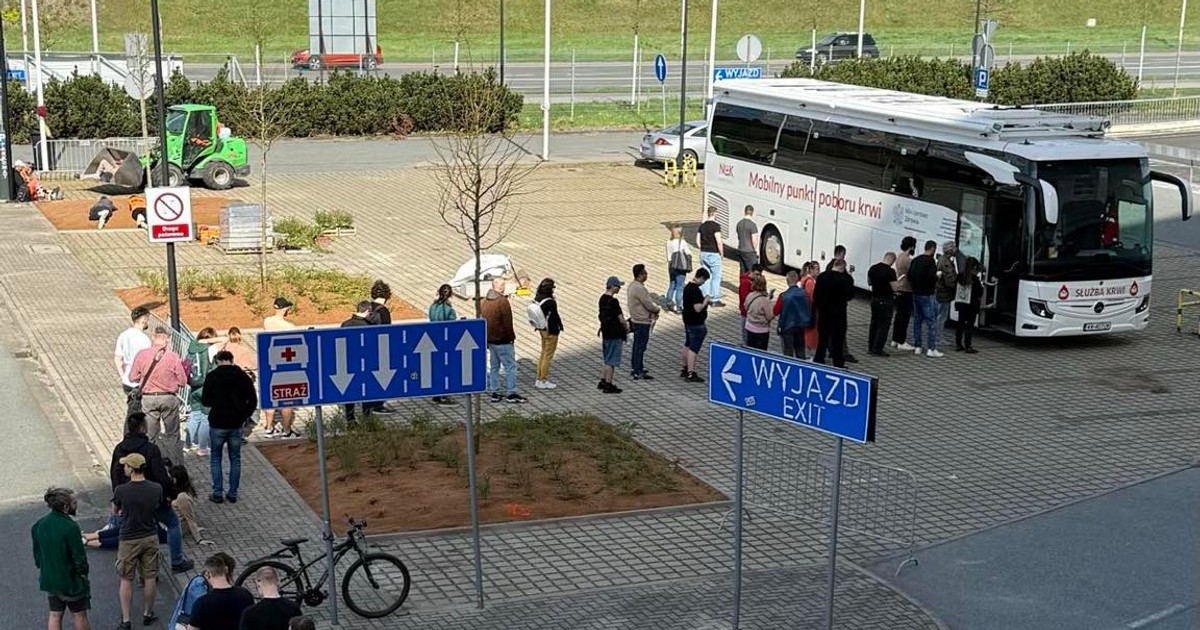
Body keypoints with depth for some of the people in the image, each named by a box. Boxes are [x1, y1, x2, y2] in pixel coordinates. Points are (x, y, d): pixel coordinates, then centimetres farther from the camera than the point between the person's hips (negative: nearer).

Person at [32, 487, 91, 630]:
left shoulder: (39, 525, -2)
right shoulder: (70, 527, -25)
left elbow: (37, 553, 8)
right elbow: (79, 556, -20)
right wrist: (83, 573, -3)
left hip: (49, 579, 6)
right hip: (71, 580, -6)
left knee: (55, 615, 15)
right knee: (79, 615, 10)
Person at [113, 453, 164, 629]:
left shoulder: (121, 490, -19)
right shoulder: (156, 489, -11)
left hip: (129, 540, -3)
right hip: (151, 538, 3)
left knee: (126, 580, 10)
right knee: (150, 578, 16)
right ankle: (147, 614, 29)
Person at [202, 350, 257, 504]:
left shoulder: (213, 376, -7)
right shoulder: (243, 376, -1)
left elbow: (205, 400, -4)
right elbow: (252, 400, -2)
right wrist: (244, 416, 7)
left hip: (218, 423, -2)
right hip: (236, 424, 2)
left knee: (215, 458, 10)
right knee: (235, 458, 11)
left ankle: (217, 493, 6)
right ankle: (233, 493, 11)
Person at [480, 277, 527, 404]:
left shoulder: (484, 301, 10)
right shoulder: (503, 301, -16)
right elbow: (507, 323, -18)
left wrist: (487, 339, 18)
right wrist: (512, 337, -6)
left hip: (490, 340, 8)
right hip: (503, 341, -8)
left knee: (494, 367, 13)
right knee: (510, 366, -3)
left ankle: (495, 393, 15)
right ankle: (511, 394, -3)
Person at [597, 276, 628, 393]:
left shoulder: (602, 298, 8)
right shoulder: (613, 301, -20)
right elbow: (621, 319, -17)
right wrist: (626, 328, -1)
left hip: (606, 332, 9)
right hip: (615, 334, -9)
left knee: (607, 359, 19)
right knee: (611, 361, -1)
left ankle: (602, 381, 23)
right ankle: (608, 385, 4)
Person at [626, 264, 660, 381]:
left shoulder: (632, 285, 8)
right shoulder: (639, 288, -24)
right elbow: (649, 304, -21)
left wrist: (654, 308, 6)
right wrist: (658, 309, -2)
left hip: (636, 320, 10)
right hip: (642, 322, -10)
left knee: (637, 345, 19)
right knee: (640, 346, -5)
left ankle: (635, 367, 29)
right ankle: (638, 373, -1)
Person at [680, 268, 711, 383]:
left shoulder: (688, 287, 7)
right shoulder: (696, 290, -24)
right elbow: (698, 308, -27)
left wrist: (705, 301, 13)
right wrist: (705, 301, -12)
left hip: (688, 321, 10)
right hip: (696, 324, -10)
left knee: (687, 345, 19)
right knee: (694, 348, -6)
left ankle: (685, 370, 30)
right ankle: (690, 374, -4)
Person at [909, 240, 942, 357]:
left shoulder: (916, 260, 9)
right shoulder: (930, 261, -14)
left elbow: (909, 276, 10)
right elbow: (932, 276, -24)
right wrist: (936, 280, -5)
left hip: (916, 294, 8)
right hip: (927, 295, -8)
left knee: (917, 320, 14)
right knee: (931, 321, -4)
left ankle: (917, 346, 17)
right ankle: (931, 349, -8)